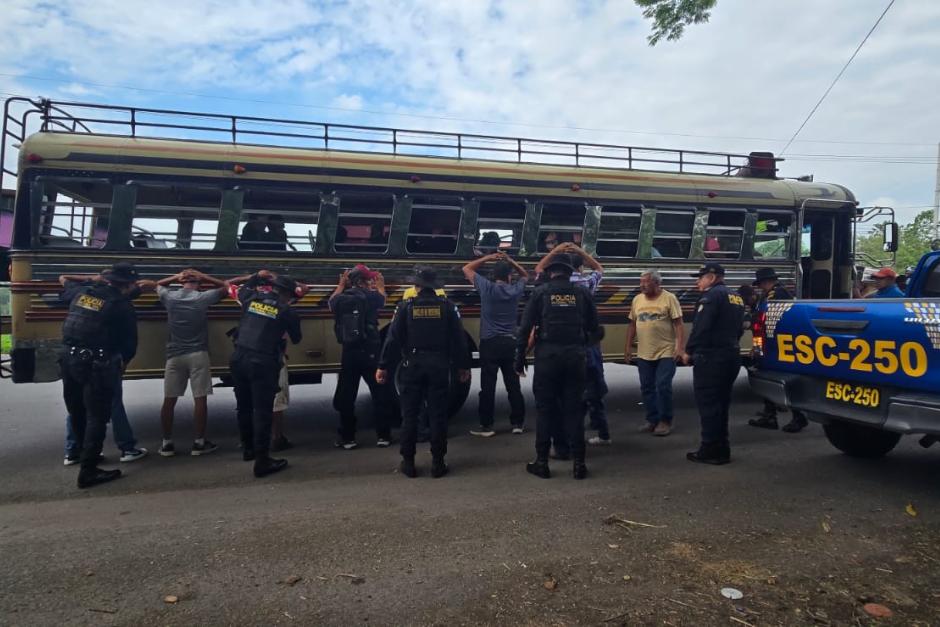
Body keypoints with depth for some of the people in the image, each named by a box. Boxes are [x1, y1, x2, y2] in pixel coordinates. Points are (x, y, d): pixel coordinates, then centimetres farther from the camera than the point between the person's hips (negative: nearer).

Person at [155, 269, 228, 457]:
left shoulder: (170, 297, 2)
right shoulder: (203, 298, -5)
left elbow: (158, 285, 26)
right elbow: (225, 286, 10)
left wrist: (176, 277, 14)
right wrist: (203, 277, 5)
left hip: (174, 355, 3)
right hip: (198, 354, -3)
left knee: (169, 400, 8)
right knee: (200, 399, 1)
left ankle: (167, 443, 14)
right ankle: (199, 442, 5)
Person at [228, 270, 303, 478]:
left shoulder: (252, 298, 10)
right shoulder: (287, 312, -1)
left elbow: (241, 289, 35)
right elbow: (296, 339, 13)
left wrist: (257, 276, 41)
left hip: (239, 358, 6)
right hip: (262, 363, -5)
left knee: (244, 407, 19)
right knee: (262, 410, -3)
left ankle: (248, 448, 36)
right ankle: (262, 460, -2)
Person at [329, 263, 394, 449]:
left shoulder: (341, 298, 0)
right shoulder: (371, 296, -6)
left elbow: (332, 301, 25)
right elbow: (382, 298, 19)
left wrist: (341, 284, 38)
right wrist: (380, 284, 37)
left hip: (349, 352, 3)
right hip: (370, 352, -2)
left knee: (346, 396, 12)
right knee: (379, 394, 8)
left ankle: (347, 438, 17)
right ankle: (383, 436, 11)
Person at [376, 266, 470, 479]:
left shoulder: (406, 306, -3)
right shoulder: (447, 306, 0)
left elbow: (393, 339, -6)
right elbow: (459, 339, 1)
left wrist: (383, 366, -1)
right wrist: (463, 366, 9)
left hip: (412, 366, -1)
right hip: (439, 366, 1)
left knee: (409, 414, 8)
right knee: (438, 414, 7)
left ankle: (408, 462, 14)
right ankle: (437, 463, 10)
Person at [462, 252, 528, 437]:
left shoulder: (487, 288, -5)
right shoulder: (515, 289, 3)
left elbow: (467, 269, 7)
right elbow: (525, 275, 25)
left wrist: (487, 258, 7)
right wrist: (510, 261, 12)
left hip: (490, 342, -3)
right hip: (510, 342, 3)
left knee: (488, 386, 0)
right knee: (513, 385, 10)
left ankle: (486, 426, 4)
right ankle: (517, 423, 17)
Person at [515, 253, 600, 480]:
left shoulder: (541, 292, 1)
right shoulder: (581, 293, 7)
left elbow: (525, 328, -3)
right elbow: (594, 328, 8)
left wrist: (520, 359, 3)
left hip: (547, 355, -2)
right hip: (575, 356, 2)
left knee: (545, 408, 7)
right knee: (574, 408, 9)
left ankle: (542, 462, 12)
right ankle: (578, 463, 11)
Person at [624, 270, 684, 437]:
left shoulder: (669, 298, -6)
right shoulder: (637, 300, 8)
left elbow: (679, 325, -8)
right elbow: (632, 325, 14)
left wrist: (679, 347, -16)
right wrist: (628, 346, 11)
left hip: (666, 353, -5)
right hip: (643, 354, 5)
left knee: (663, 387, -4)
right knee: (647, 388, 10)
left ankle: (665, 421, 11)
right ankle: (652, 419, 23)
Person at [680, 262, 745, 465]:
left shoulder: (712, 295, -12)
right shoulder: (736, 298, 18)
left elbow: (700, 327, -20)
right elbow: (739, 328, 20)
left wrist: (689, 351, -11)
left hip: (710, 357, -10)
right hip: (731, 355, 10)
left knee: (708, 403, -4)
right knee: (720, 403, 15)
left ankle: (711, 450, -1)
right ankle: (721, 448, 20)